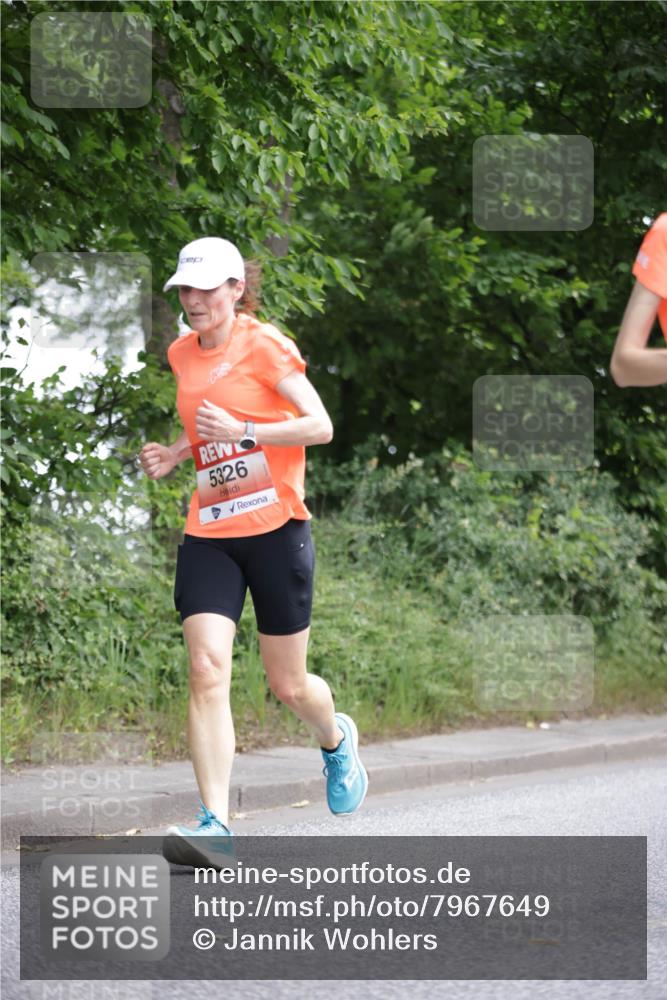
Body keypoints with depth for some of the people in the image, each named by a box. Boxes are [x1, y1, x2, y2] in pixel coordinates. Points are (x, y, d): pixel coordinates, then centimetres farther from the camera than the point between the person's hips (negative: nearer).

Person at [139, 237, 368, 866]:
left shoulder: (263, 346, -7)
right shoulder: (182, 355, 11)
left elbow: (319, 426, -13)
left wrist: (242, 431, -24)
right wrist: (176, 453, 8)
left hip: (275, 527, -4)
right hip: (208, 535, 4)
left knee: (288, 685, 6)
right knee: (206, 671, -14)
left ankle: (336, 739, 42)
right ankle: (214, 822, -18)